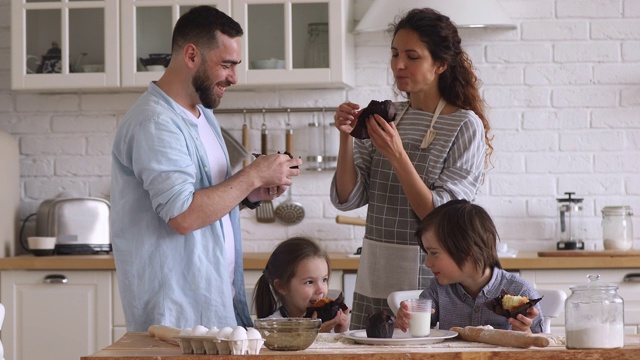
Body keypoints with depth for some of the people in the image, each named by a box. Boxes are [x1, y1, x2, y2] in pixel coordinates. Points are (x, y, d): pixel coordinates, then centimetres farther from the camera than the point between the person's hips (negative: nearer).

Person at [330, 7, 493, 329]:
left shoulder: (465, 126, -8)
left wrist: (397, 156, -24)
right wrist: (346, 137, -11)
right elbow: (347, 199, 3)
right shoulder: (383, 117, 6)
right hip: (374, 279, 5)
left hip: (427, 281, -5)